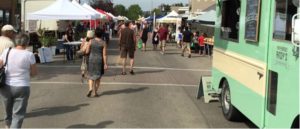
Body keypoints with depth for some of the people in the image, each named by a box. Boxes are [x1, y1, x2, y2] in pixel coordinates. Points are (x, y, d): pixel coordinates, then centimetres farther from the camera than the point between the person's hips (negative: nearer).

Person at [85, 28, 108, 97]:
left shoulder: (91, 41, -5)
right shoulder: (103, 43, -7)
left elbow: (87, 52, -1)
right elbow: (104, 54, -9)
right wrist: (105, 64, -6)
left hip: (91, 60, 0)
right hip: (100, 61, 0)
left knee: (91, 76, 12)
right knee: (98, 77, 13)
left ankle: (90, 89, -12)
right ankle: (95, 92, 13)